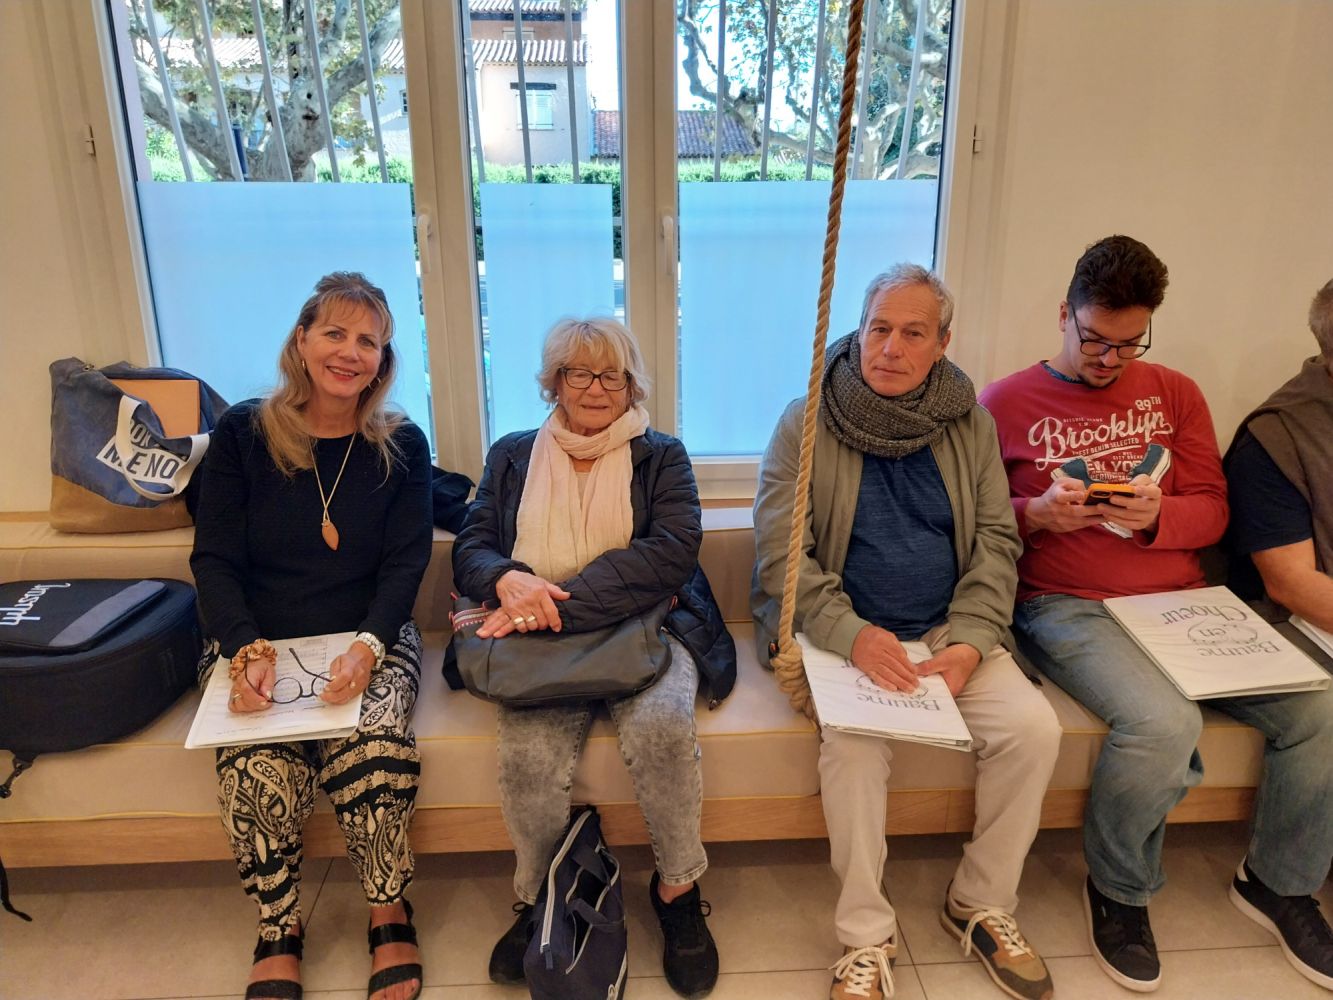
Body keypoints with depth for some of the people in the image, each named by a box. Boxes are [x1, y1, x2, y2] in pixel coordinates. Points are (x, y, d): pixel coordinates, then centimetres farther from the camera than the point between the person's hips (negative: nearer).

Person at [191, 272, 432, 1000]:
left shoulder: (401, 446, 3)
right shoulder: (242, 434, 1)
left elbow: (405, 563, -3)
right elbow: (215, 560, -1)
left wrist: (367, 648, -20)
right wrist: (246, 652, -17)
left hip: (369, 642, 0)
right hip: (256, 645, 0)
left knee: (374, 749, -29)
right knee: (257, 768, -27)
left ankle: (390, 914, -3)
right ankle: (278, 932, 0)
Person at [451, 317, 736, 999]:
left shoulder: (661, 457, 11)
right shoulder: (512, 457, 18)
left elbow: (670, 552, -6)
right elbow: (470, 549, 11)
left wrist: (559, 600, -17)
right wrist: (508, 578, -16)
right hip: (541, 644, 1)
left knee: (661, 725, -32)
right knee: (530, 752, -29)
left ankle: (678, 889, -7)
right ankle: (537, 899, -1)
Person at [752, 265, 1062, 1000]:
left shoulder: (969, 424, 5)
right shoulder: (806, 425, -5)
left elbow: (996, 541, 3)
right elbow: (781, 555, -10)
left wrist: (971, 640, -12)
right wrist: (853, 635, -24)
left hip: (947, 630, 4)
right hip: (842, 632, -3)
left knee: (1033, 727, -16)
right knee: (854, 742, -30)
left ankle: (981, 904, 8)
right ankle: (865, 937, -8)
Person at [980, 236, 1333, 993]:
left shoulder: (1175, 395, 15)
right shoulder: (1006, 404, 4)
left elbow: (1211, 510, 10)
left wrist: (1156, 517, -11)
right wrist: (1037, 513, -16)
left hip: (1180, 602, 5)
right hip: (1068, 609, -4)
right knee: (1164, 724, -32)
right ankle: (1120, 891, 1)